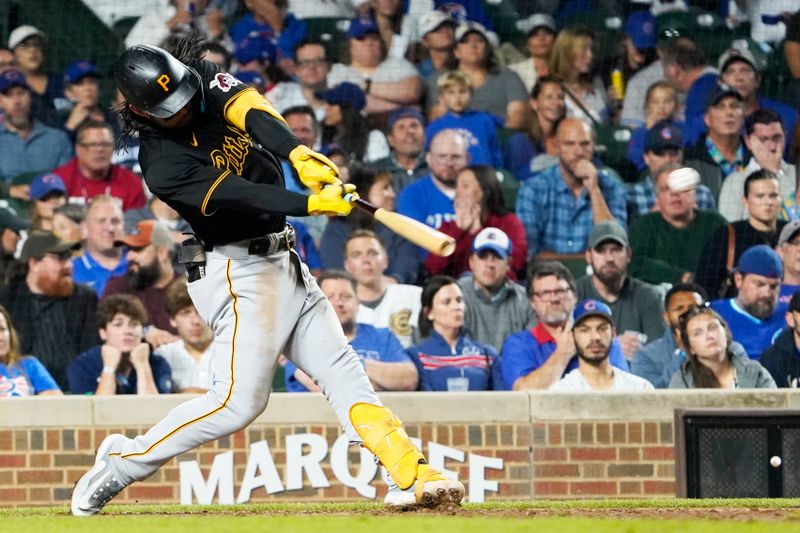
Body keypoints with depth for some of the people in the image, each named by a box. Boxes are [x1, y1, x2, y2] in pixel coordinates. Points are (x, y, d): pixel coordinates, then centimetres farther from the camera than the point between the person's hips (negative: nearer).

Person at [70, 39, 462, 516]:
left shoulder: (206, 80, 0)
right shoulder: (162, 162, -18)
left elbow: (250, 110, -18)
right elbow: (236, 194, -29)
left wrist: (298, 154, -37)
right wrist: (312, 203, -41)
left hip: (283, 260, 7)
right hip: (237, 272, -7)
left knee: (342, 369, -1)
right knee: (241, 401, -12)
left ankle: (411, 475, -8)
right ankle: (121, 463, 0)